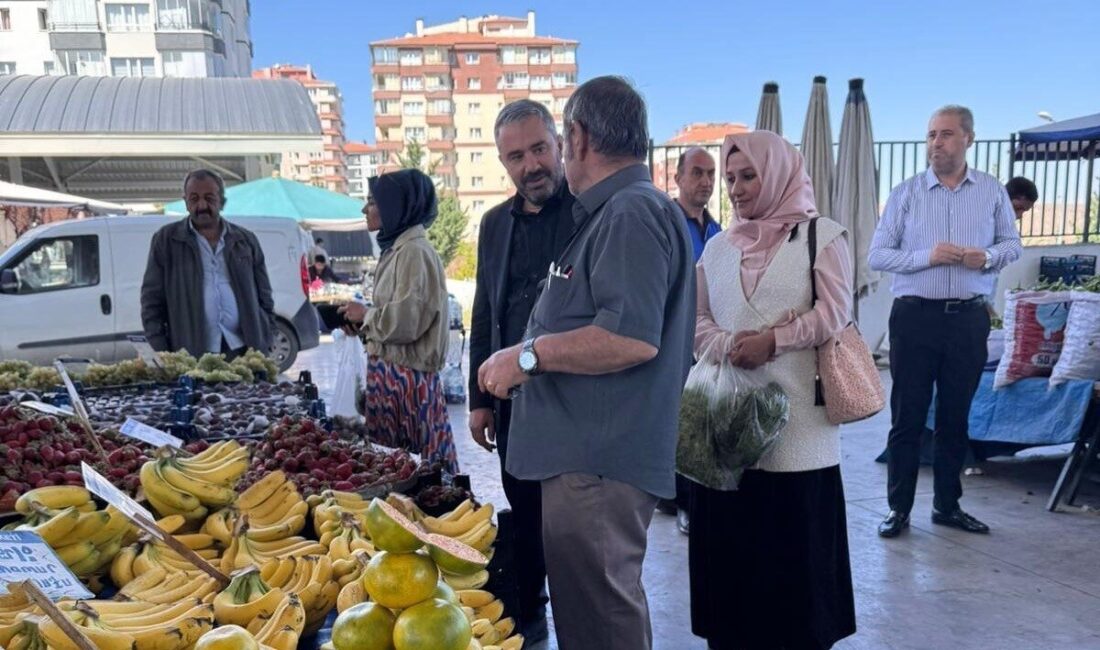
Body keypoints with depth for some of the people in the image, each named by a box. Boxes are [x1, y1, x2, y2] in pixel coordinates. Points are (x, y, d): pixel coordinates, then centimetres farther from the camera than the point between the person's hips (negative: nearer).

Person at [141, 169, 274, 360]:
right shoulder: (166, 240, 8)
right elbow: (151, 302, 6)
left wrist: (264, 345, 4)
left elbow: (264, 298, 14)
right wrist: (162, 357, -3)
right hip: (190, 357, -2)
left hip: (243, 351, 2)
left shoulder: (246, 240, 14)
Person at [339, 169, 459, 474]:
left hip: (406, 377, -9)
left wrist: (365, 314, -8)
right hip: (390, 372, 9)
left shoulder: (414, 252, -15)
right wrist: (361, 322, 9)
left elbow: (406, 320, -23)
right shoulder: (396, 249, 14)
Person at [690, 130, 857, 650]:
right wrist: (728, 345, -10)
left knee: (797, 536, 2)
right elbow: (695, 319, 10)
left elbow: (834, 312, -6)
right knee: (729, 539, 8)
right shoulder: (718, 247, 14)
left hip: (795, 417, -3)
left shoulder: (821, 234, 2)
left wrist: (773, 341, -15)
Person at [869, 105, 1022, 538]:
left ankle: (947, 505, 25)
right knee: (907, 417, 2)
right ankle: (898, 508, 13)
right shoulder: (906, 193, 0)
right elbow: (876, 255, -3)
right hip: (915, 315, -2)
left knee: (955, 417, 12)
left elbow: (1012, 244, 13)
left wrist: (988, 257, -10)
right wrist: (927, 256, -18)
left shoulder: (992, 191, 6)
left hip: (968, 318, 2)